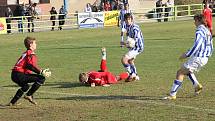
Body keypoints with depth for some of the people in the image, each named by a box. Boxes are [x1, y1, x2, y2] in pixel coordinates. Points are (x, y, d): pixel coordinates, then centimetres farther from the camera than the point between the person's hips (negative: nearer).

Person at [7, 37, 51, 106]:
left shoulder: (25, 53, 24)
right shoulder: (31, 54, -5)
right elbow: (31, 65, -22)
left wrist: (41, 71, 17)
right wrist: (41, 72, -26)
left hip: (14, 75, 10)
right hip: (19, 75, -10)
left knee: (25, 86, 38)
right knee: (41, 78, -13)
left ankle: (12, 102, 37)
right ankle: (28, 95, -9)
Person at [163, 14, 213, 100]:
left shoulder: (199, 31, -15)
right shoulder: (207, 31, 14)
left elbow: (196, 46, -23)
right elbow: (210, 47, 19)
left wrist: (186, 55, -17)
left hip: (197, 58, -9)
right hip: (205, 58, 9)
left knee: (180, 73, -4)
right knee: (187, 70, 29)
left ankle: (172, 94, -7)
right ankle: (197, 85, 11)